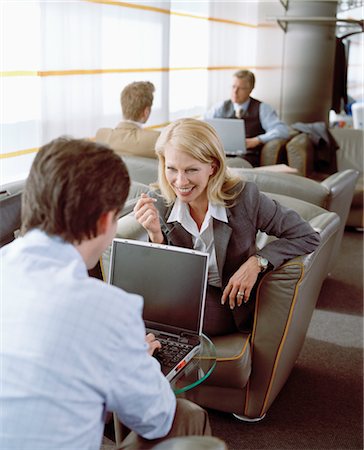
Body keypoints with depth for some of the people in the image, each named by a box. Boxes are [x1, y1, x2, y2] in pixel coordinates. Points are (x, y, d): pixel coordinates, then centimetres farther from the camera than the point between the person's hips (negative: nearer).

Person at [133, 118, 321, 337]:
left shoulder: (244, 197, -19)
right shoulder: (158, 202, -10)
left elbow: (308, 237, -11)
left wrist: (257, 262, -23)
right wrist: (156, 234, -24)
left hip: (232, 303, -4)